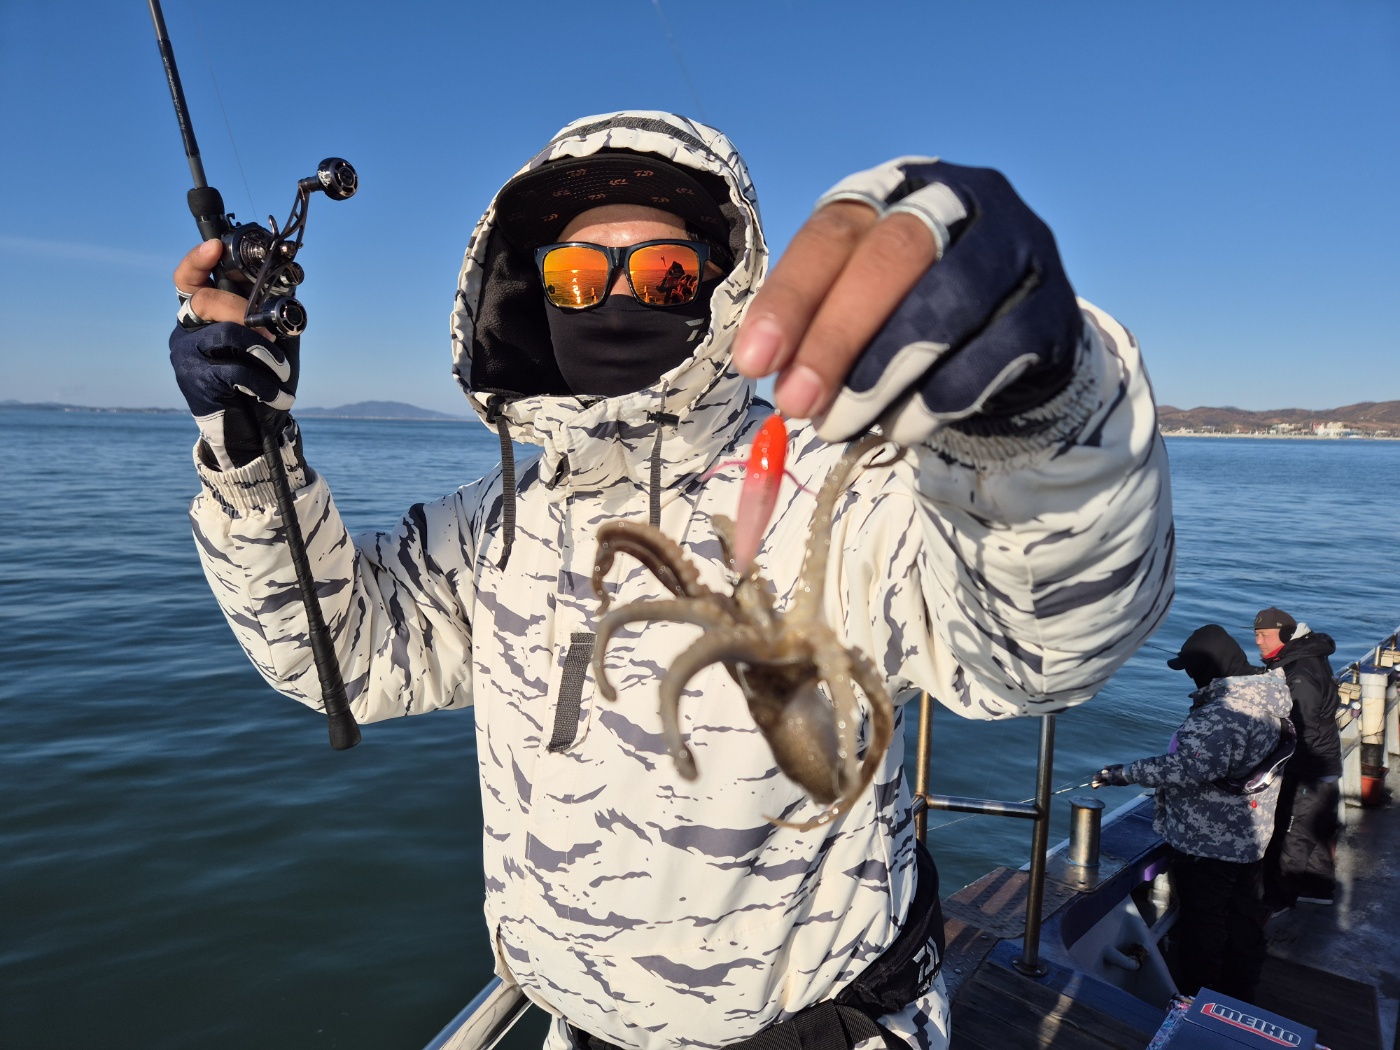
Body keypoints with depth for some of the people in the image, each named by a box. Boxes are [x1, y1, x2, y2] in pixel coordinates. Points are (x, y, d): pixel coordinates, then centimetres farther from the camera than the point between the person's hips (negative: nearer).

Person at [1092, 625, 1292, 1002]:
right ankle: (1239, 1001, 39)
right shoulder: (1262, 698, 3)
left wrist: (1126, 773, -32)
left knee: (1202, 925, 8)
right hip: (1251, 840, 10)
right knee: (1244, 919, 22)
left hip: (1208, 844, -10)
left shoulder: (1226, 712, -30)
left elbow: (1190, 768, -39)